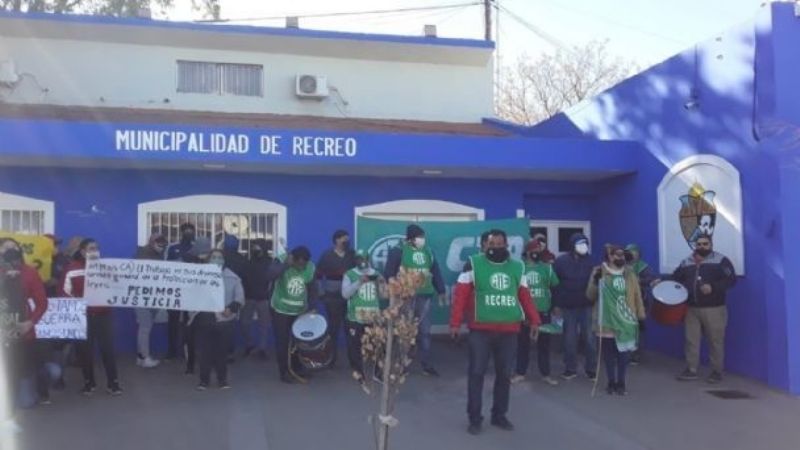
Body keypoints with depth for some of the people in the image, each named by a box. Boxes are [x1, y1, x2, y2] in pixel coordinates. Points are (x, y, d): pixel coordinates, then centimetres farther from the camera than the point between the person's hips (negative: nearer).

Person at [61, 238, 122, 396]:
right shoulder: (73, 270, -1)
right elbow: (65, 292, -1)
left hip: (103, 314, 1)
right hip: (82, 316, -1)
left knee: (108, 347, -1)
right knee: (85, 349, 6)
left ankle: (113, 382, 7)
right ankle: (89, 382, 20)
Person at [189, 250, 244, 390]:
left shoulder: (233, 278, 5)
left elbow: (240, 297, 1)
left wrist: (231, 308, -16)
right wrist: (192, 311, -6)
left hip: (224, 320, 0)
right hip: (204, 319, 0)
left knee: (222, 351, 5)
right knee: (205, 351, 3)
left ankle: (222, 380, 17)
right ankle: (204, 380, 15)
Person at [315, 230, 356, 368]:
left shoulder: (352, 255, 4)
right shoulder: (327, 256, -3)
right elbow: (318, 275, -1)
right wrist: (321, 292, -4)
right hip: (333, 297, -2)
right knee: (333, 328, 5)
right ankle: (331, 359, 13)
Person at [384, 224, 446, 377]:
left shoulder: (428, 251, 12)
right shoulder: (399, 251, -6)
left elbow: (436, 272, 17)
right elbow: (389, 273, -7)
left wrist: (441, 291, 16)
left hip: (424, 296, 5)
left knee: (424, 331, 10)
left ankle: (426, 365, 18)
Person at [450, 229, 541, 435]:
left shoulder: (517, 268, 11)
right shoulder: (474, 264, -2)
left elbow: (524, 296, 14)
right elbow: (461, 295, -5)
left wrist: (534, 319, 6)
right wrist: (455, 323, -10)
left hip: (509, 330, 4)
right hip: (480, 330, -3)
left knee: (504, 374, 11)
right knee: (476, 373, 0)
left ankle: (499, 415, 26)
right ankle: (475, 418, 12)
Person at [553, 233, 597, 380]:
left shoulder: (590, 261, 0)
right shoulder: (561, 261, -3)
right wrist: (556, 304, -4)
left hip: (587, 306, 0)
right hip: (568, 307, 0)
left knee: (589, 338, 3)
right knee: (570, 339, 8)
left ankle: (591, 369, 13)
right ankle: (570, 369, 18)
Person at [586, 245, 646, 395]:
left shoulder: (629, 273, 6)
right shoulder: (599, 272, -3)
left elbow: (637, 296, 9)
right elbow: (590, 296, -6)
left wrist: (641, 317, 7)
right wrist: (595, 280, -22)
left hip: (626, 321, 2)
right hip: (607, 322, -2)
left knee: (623, 353, 4)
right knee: (608, 354, 6)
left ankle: (621, 383, 18)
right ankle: (611, 382, 19)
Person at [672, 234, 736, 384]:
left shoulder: (721, 260, -4)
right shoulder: (686, 263, 11)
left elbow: (731, 279, -12)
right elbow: (675, 279, 17)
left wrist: (713, 287, -23)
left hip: (714, 309, -4)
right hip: (692, 309, 5)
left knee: (715, 341, 2)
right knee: (691, 340, 6)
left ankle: (717, 372, 13)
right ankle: (691, 370, 14)